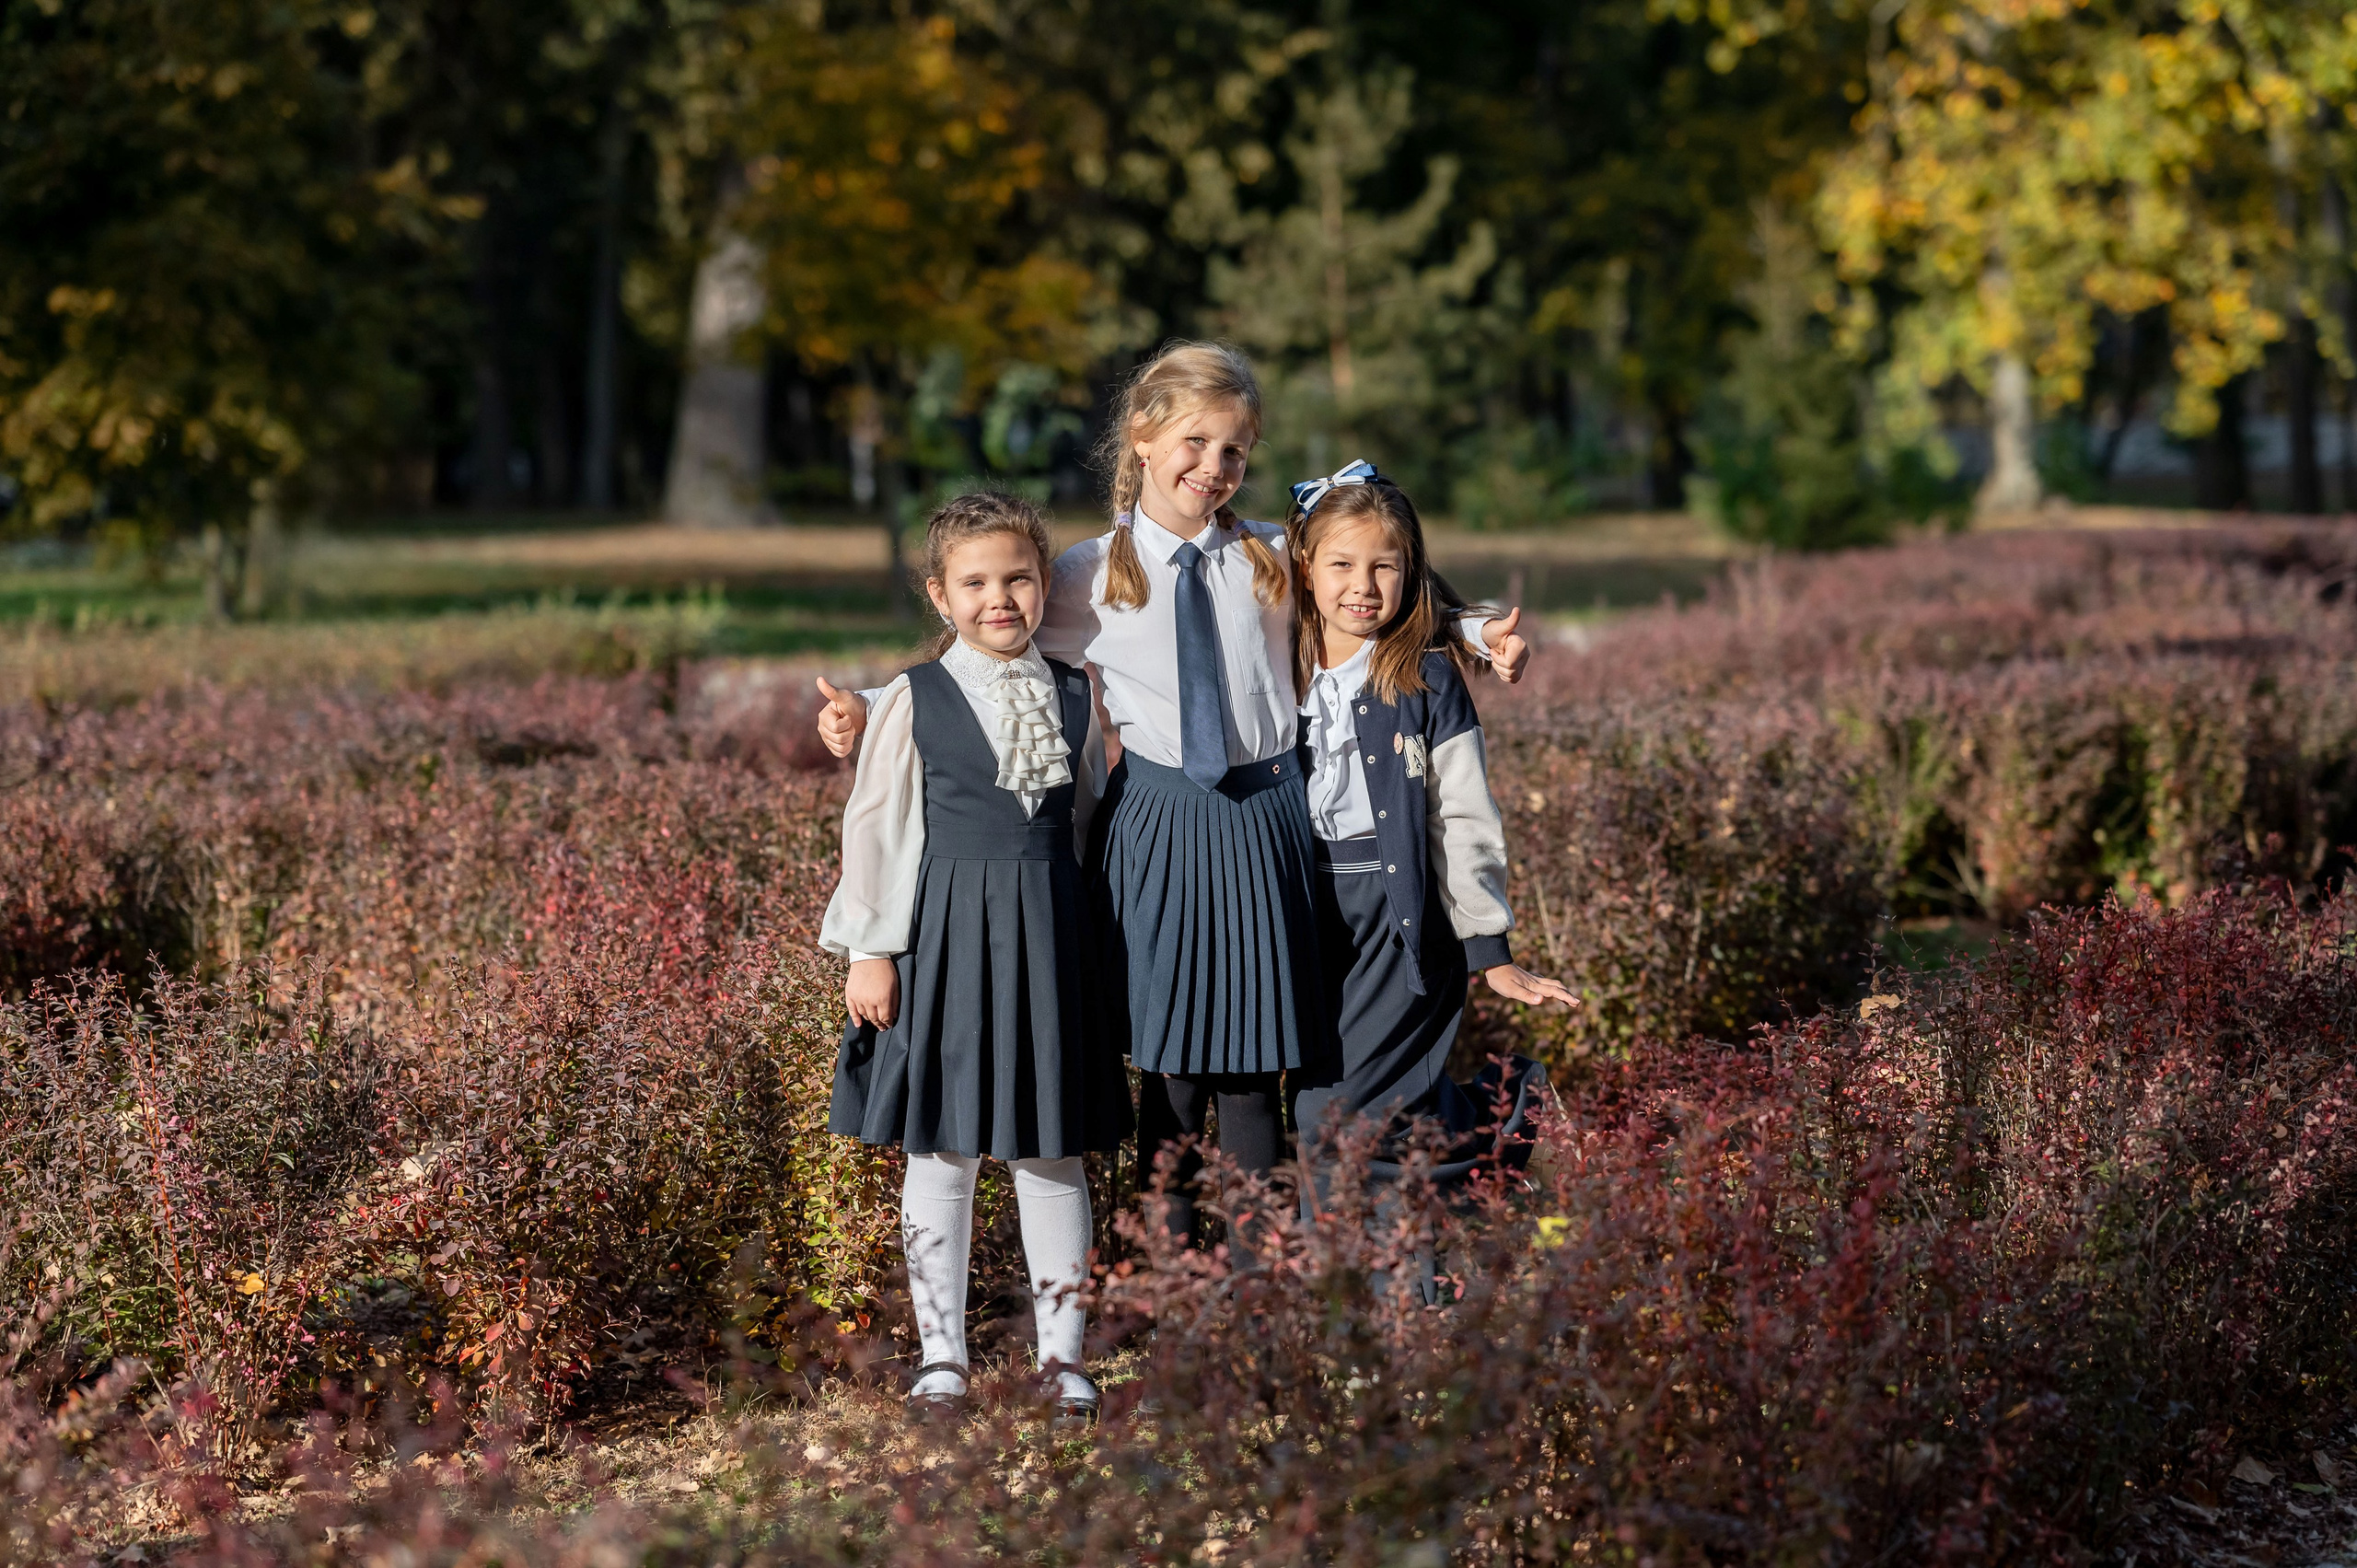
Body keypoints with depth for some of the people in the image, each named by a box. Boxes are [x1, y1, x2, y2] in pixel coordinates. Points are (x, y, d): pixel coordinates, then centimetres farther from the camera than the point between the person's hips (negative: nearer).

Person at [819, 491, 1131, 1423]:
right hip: (946, 933, -2)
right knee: (942, 1152, 4)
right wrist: (869, 950, -4)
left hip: (1050, 936, 2)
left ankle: (1063, 1355, 16)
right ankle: (942, 1357, 14)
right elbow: (874, 828, -1)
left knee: (1052, 1154, 6)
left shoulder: (1075, 698, 6)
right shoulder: (914, 701, -3)